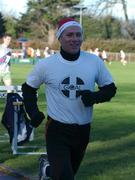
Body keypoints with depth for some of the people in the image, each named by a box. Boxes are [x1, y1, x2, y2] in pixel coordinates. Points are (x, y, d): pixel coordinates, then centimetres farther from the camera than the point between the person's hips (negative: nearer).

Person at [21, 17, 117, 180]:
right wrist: (33, 112, -6)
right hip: (57, 130, -3)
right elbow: (28, 88, 8)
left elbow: (110, 88, 4)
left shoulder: (95, 62, -5)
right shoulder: (45, 65, -7)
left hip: (83, 130, 3)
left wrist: (94, 97, -16)